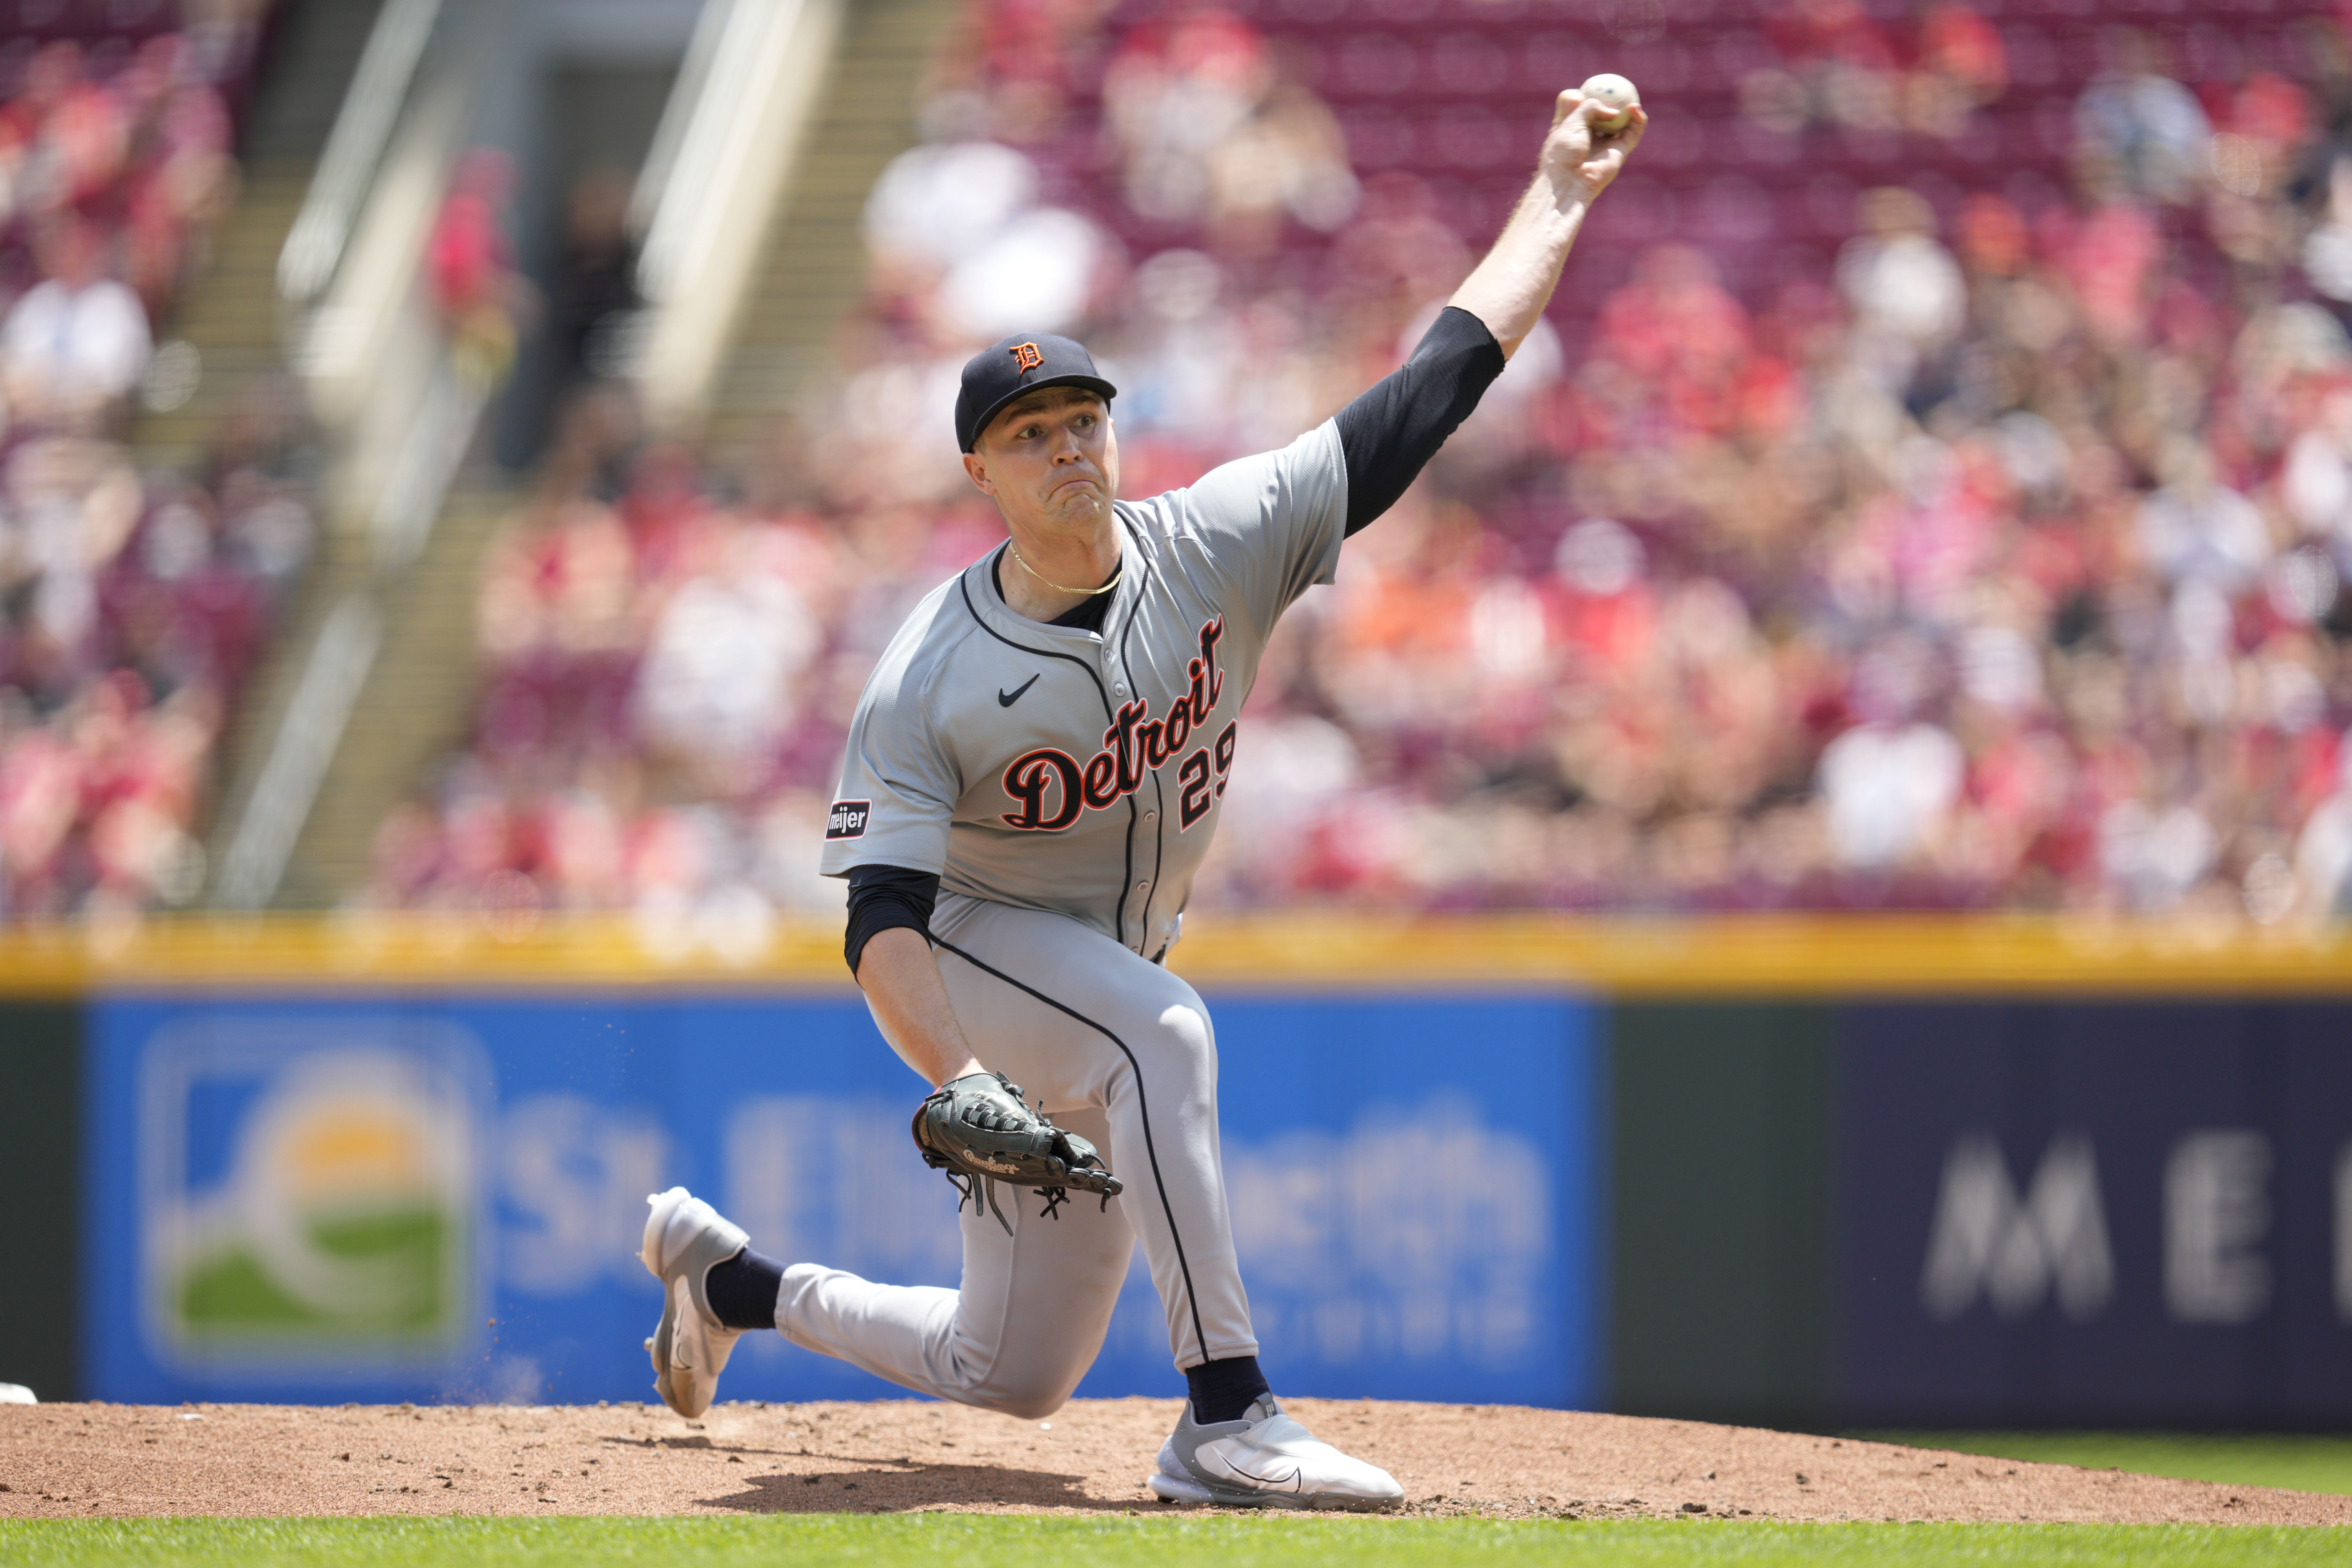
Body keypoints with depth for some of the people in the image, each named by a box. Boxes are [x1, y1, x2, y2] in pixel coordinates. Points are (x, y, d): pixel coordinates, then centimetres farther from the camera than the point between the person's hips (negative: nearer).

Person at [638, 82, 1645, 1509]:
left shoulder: (1223, 545, -14)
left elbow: (1438, 385, -12)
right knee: (1161, 1031, -38)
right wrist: (952, 1074, -44)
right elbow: (884, 911, -27)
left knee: (1012, 1380, 10)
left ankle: (729, 1276, 34)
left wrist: (1559, 198, -11)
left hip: (1108, 982, 5)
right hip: (975, 955, -5)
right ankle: (1228, 1420, -37)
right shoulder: (930, 682, -22)